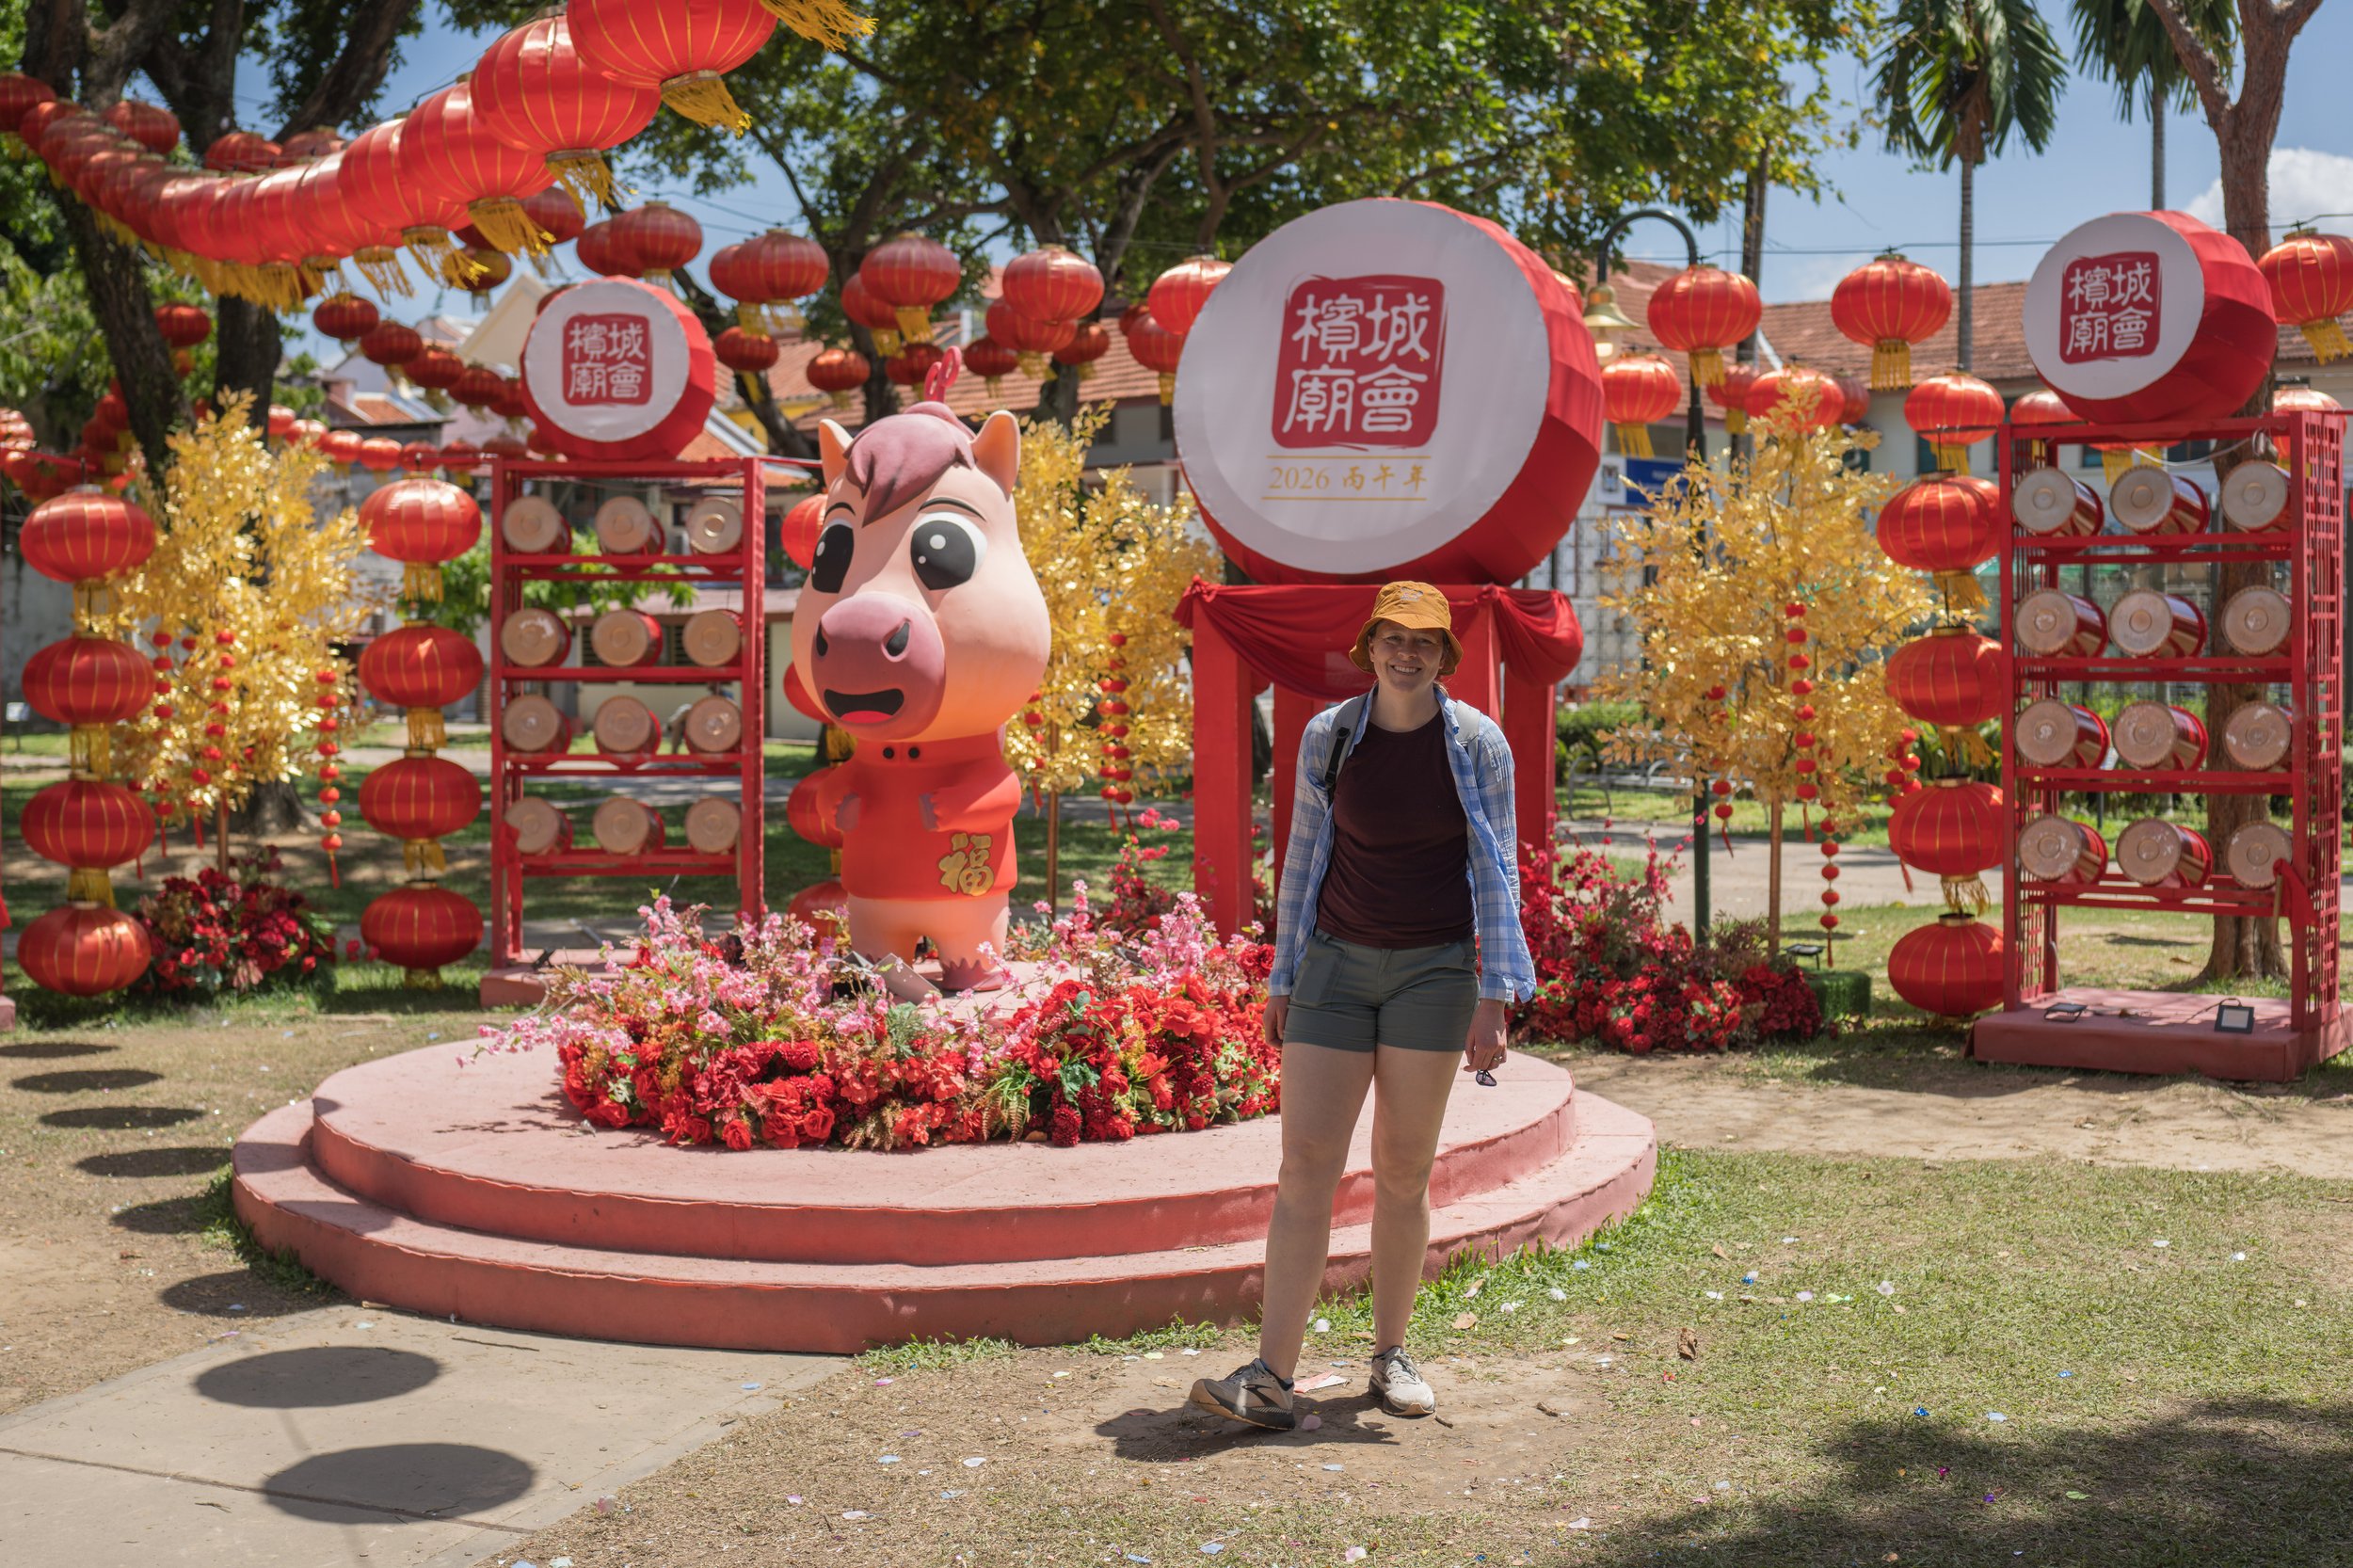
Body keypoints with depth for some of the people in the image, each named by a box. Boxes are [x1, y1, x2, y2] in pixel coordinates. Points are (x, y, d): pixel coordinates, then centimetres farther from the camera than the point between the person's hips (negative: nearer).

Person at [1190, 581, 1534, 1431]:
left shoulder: (1477, 742, -3)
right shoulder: (1327, 736, 1)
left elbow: (1496, 872, -1)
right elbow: (1303, 859, 8)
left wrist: (1494, 998, -7)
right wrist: (1282, 981, 9)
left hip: (1434, 969, -1)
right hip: (1338, 962, 1)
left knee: (1403, 1171, 6)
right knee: (1305, 1162, -7)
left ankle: (1391, 1353, 22)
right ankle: (1271, 1377, -8)